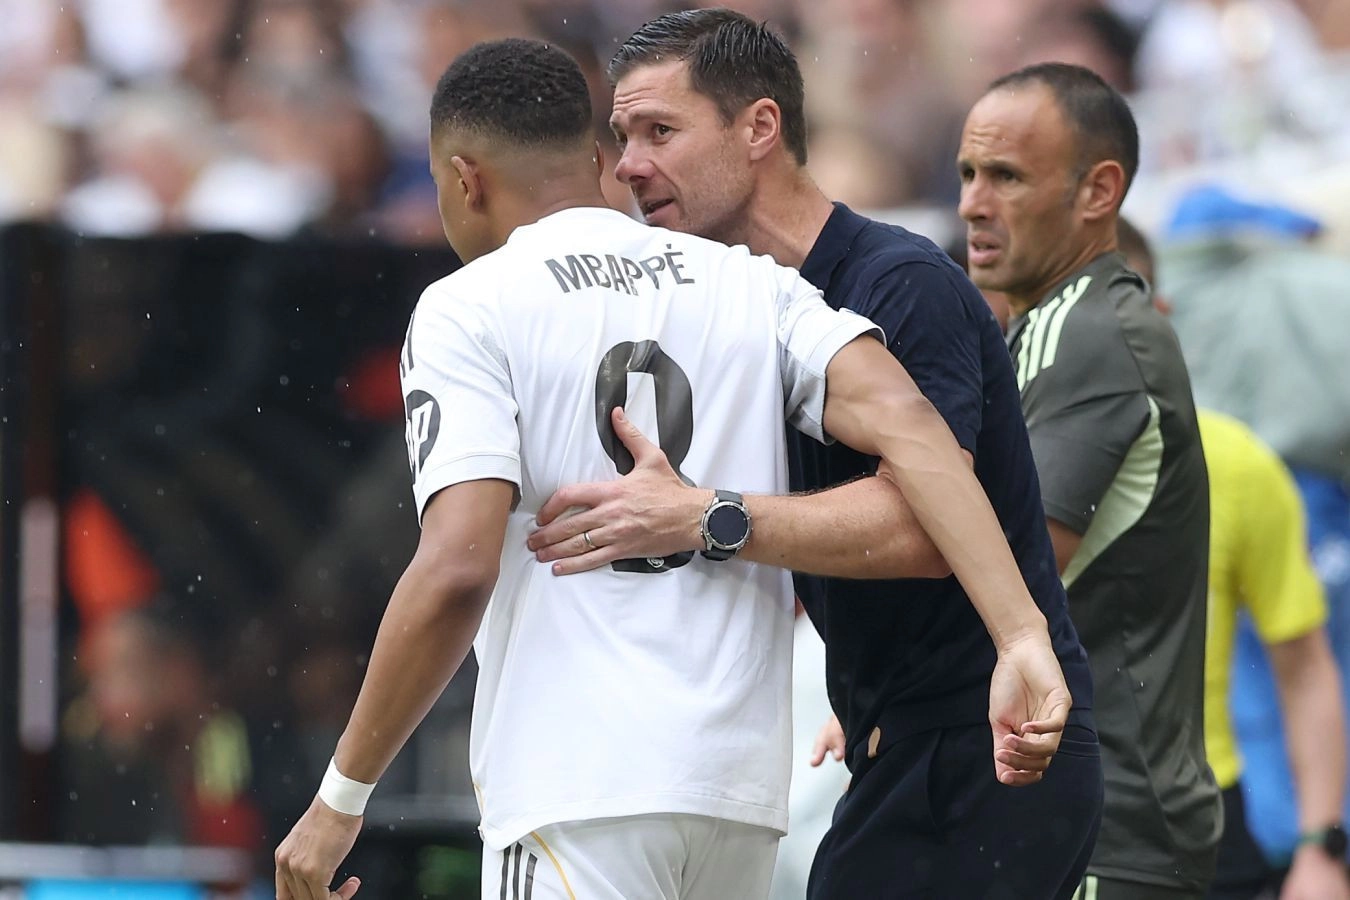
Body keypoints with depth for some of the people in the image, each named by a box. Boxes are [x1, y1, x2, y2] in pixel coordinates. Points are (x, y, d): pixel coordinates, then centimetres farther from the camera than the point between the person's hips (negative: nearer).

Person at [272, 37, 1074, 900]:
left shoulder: (467, 308, 0)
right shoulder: (752, 287, 14)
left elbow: (459, 568, -12)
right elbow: (902, 420, -3)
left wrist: (341, 797, -5)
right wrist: (1024, 636, -12)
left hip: (578, 791, -6)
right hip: (743, 789, 6)